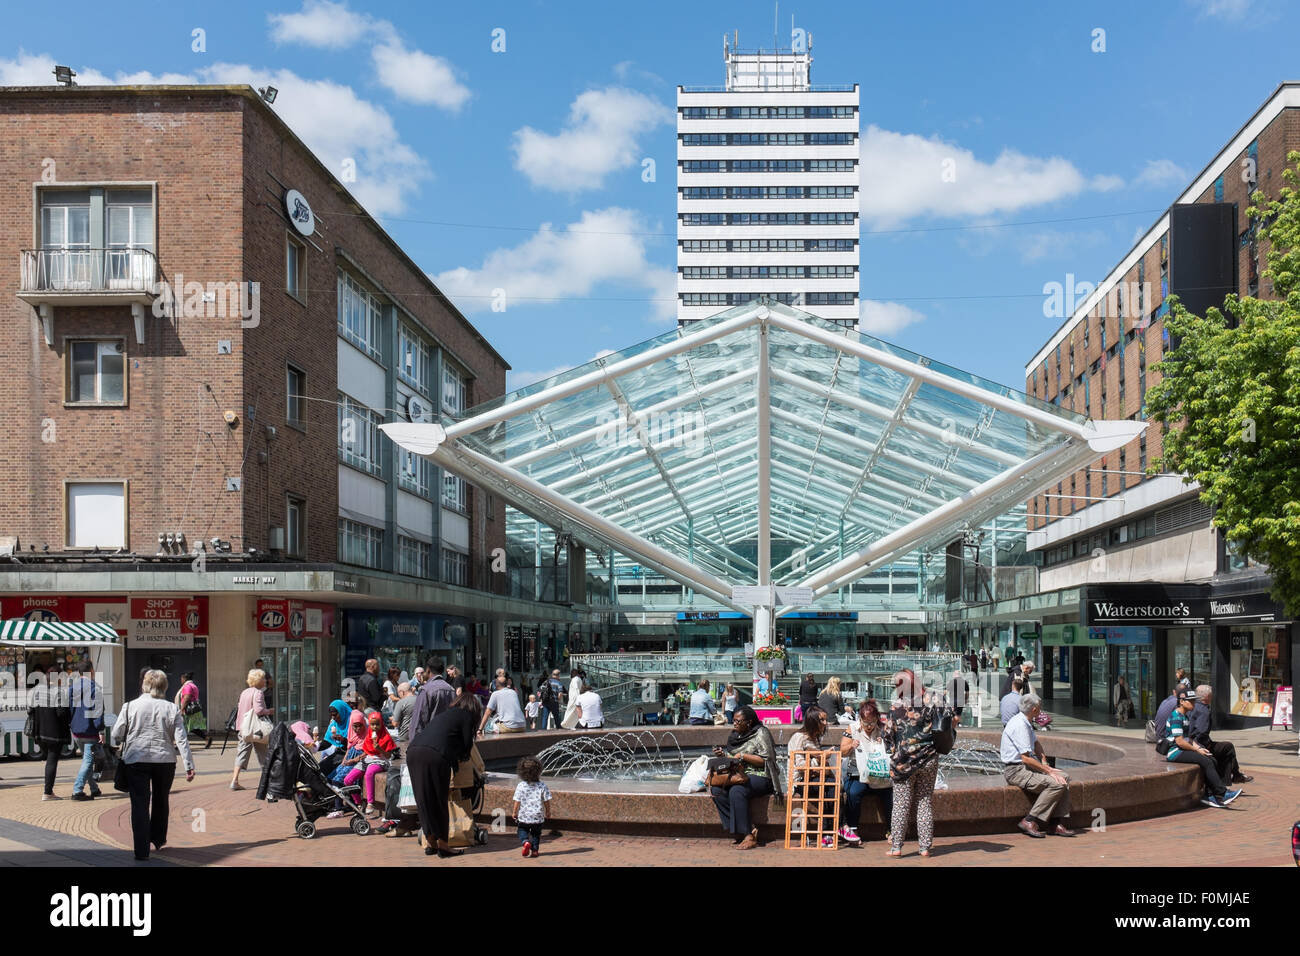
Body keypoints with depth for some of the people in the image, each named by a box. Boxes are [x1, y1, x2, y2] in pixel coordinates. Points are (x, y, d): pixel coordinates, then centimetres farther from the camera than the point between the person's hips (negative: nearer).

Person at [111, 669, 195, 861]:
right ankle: (158, 839, 34)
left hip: (136, 760, -1)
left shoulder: (131, 706, -2)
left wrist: (118, 751, 23)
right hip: (165, 760, 2)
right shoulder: (171, 709, -1)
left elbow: (116, 734, 2)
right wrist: (189, 766, -2)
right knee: (161, 801, 20)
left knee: (140, 804, 0)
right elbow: (181, 739, -4)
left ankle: (142, 850, -5)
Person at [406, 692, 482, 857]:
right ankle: (442, 845, 13)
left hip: (413, 752, 7)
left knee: (424, 800, 17)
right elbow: (467, 745, 6)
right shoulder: (466, 715, 13)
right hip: (434, 755, -7)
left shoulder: (444, 714, 33)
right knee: (439, 801, 6)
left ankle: (429, 843, 23)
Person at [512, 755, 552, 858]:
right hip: (538, 816, 1)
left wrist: (514, 812, 8)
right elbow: (547, 801, -5)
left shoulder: (520, 786, -12)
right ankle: (535, 850, 18)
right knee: (536, 833, 20)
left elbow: (517, 801, -7)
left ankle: (525, 842, -8)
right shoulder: (542, 786, -11)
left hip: (524, 816, -1)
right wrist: (548, 812, 11)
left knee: (522, 830, 18)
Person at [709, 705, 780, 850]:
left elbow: (766, 760, -12)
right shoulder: (735, 735, 18)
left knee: (736, 791, -36)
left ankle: (749, 837, -31)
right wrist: (723, 754, 6)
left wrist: (743, 756, -14)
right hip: (738, 775, 8)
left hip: (759, 777, -8)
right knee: (716, 790, -21)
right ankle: (750, 828, -21)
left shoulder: (761, 733, -4)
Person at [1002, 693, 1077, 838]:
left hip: (1027, 767, 10)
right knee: (1056, 784, -23)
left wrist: (1045, 764, 12)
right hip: (1016, 770, -10)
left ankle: (1059, 824, -4)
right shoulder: (1019, 725, -20)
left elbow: (1036, 744, 28)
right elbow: (1026, 758, -24)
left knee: (1064, 779, 0)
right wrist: (1049, 771, -19)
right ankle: (1030, 822, -17)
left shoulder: (1026, 723, 13)